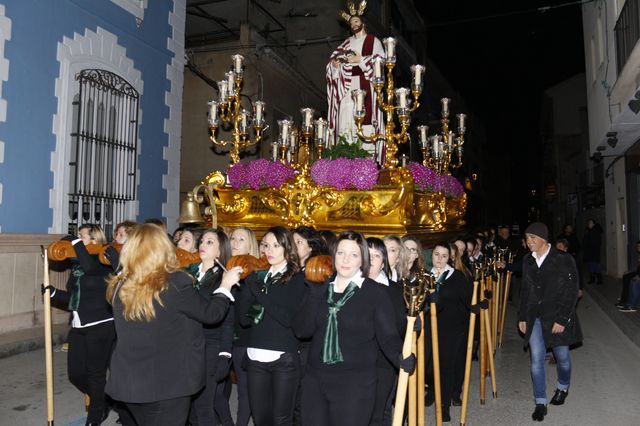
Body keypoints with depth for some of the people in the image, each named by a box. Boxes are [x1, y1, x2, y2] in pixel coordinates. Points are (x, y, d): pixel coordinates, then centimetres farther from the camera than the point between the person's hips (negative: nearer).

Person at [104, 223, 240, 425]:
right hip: (168, 382, -5)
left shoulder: (119, 286, -4)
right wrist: (226, 285, 9)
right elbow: (211, 313, -8)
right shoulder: (175, 283, -19)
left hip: (129, 381, 5)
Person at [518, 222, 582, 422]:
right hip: (535, 318, 3)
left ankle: (563, 387, 43)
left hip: (558, 318, -3)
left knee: (562, 356, 14)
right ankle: (540, 403, 12)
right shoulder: (527, 261, 4)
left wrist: (562, 319, -15)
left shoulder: (564, 260, -11)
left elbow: (571, 291, -11)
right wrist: (522, 317, 9)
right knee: (536, 360, 1)